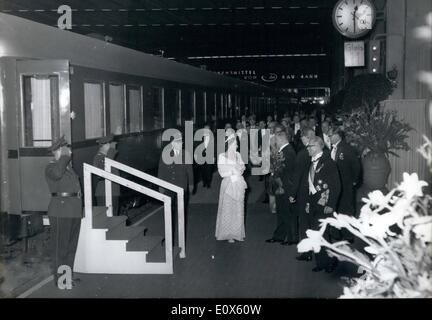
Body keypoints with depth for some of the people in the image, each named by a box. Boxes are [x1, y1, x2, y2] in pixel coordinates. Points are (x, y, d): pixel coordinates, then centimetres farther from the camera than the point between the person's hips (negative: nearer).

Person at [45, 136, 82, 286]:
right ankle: (59, 278, 3)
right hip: (60, 211, -9)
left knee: (71, 245, 13)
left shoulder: (68, 167, 20)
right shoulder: (51, 167, -6)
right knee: (60, 246, -3)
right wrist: (64, 156, -20)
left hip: (74, 211, 9)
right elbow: (57, 174, -31)